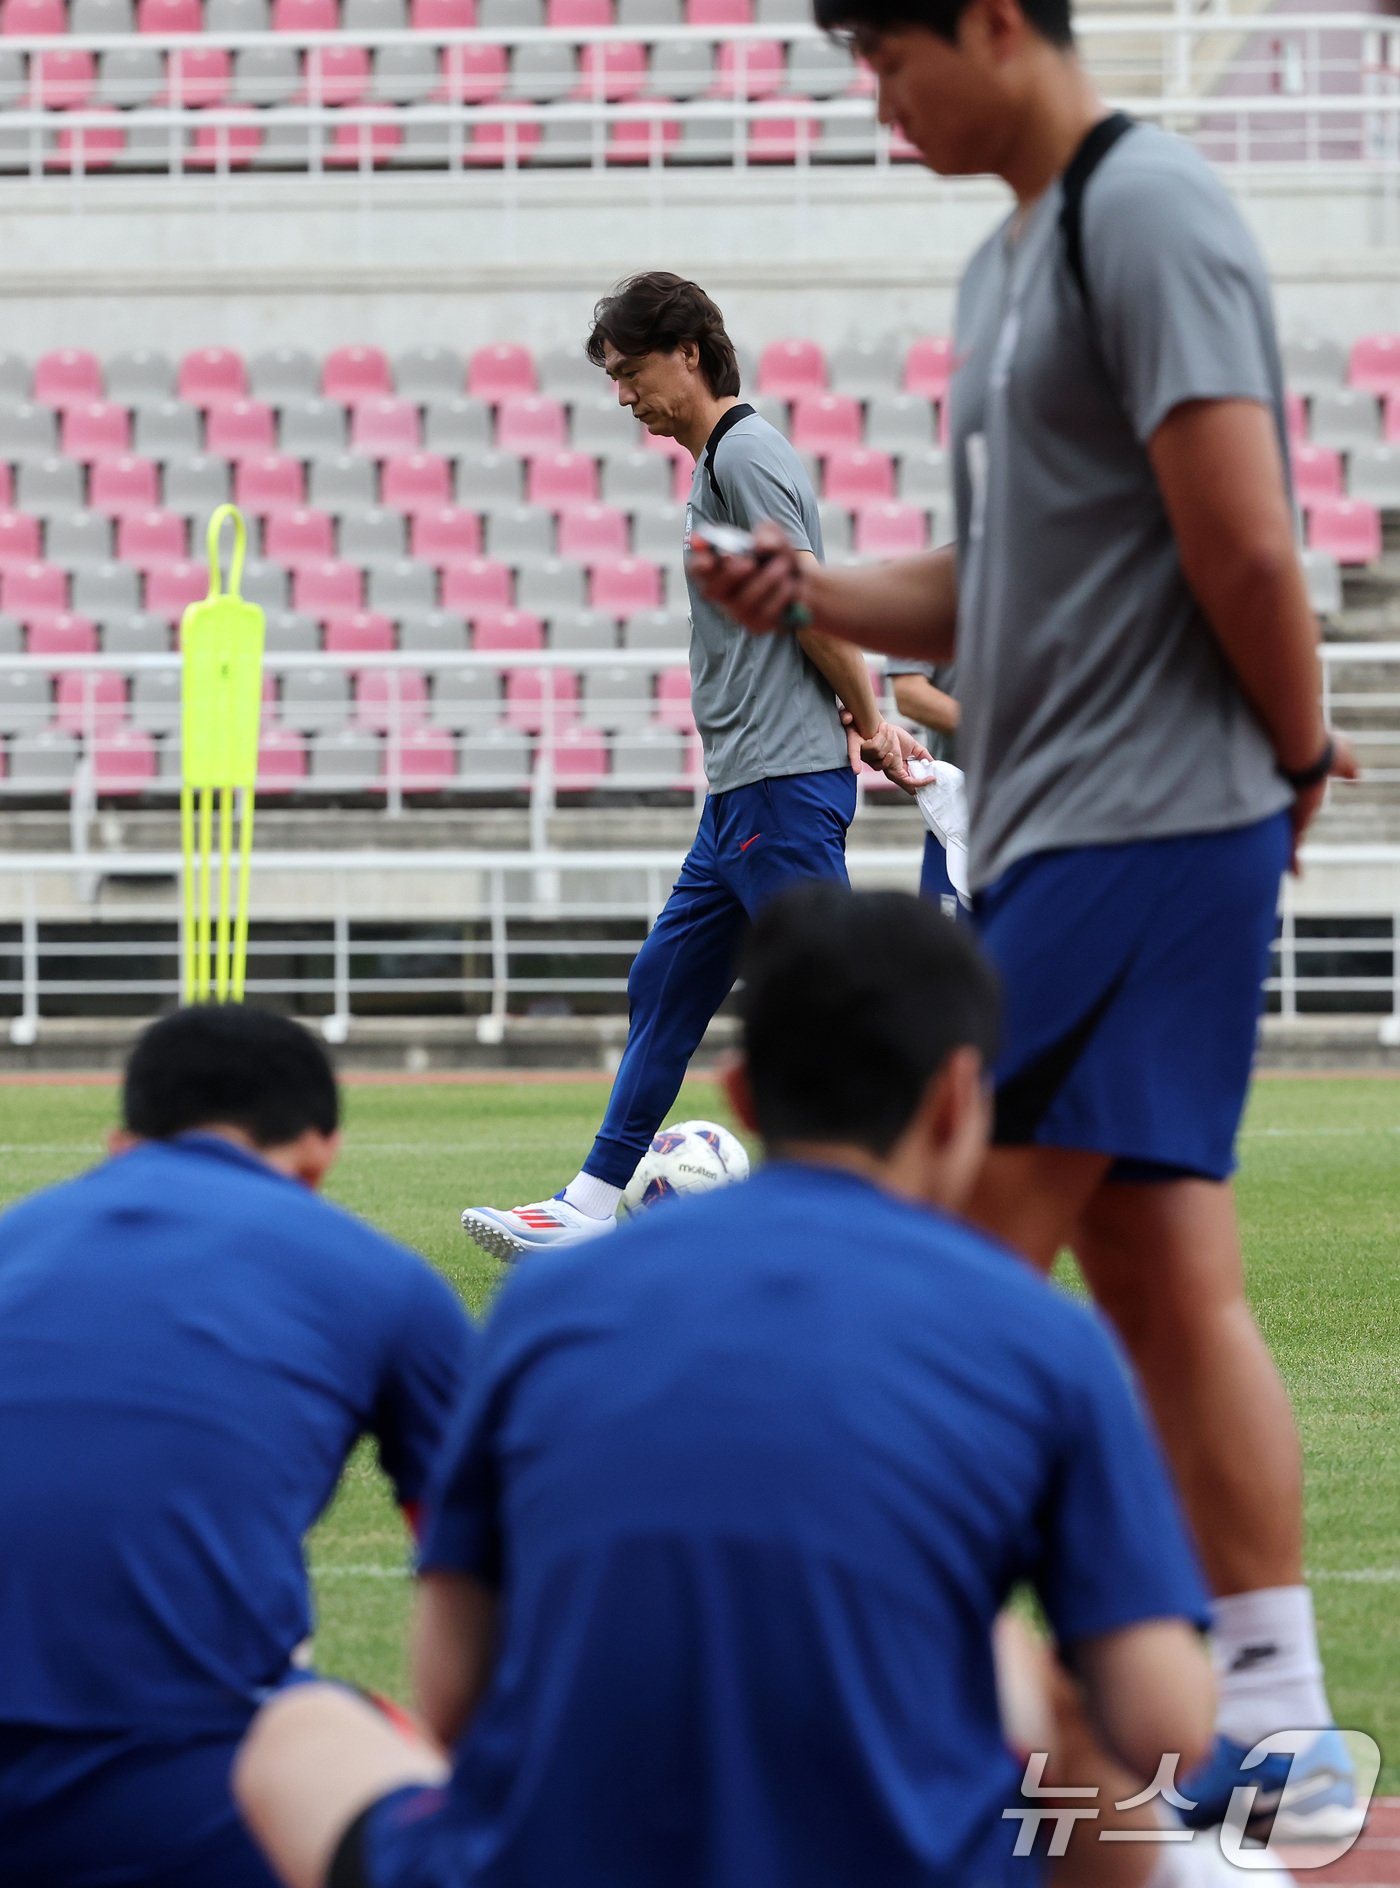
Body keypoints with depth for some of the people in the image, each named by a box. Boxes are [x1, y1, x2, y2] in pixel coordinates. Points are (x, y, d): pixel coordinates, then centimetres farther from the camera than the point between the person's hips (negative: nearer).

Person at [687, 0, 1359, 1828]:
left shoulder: (1149, 217, -12)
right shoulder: (1011, 256, 19)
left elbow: (1245, 544, -18)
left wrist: (1298, 754, -6)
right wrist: (815, 595, 7)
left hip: (1145, 833, -10)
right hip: (1060, 838, 10)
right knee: (1160, 1278, 6)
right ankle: (1275, 1722, 6)